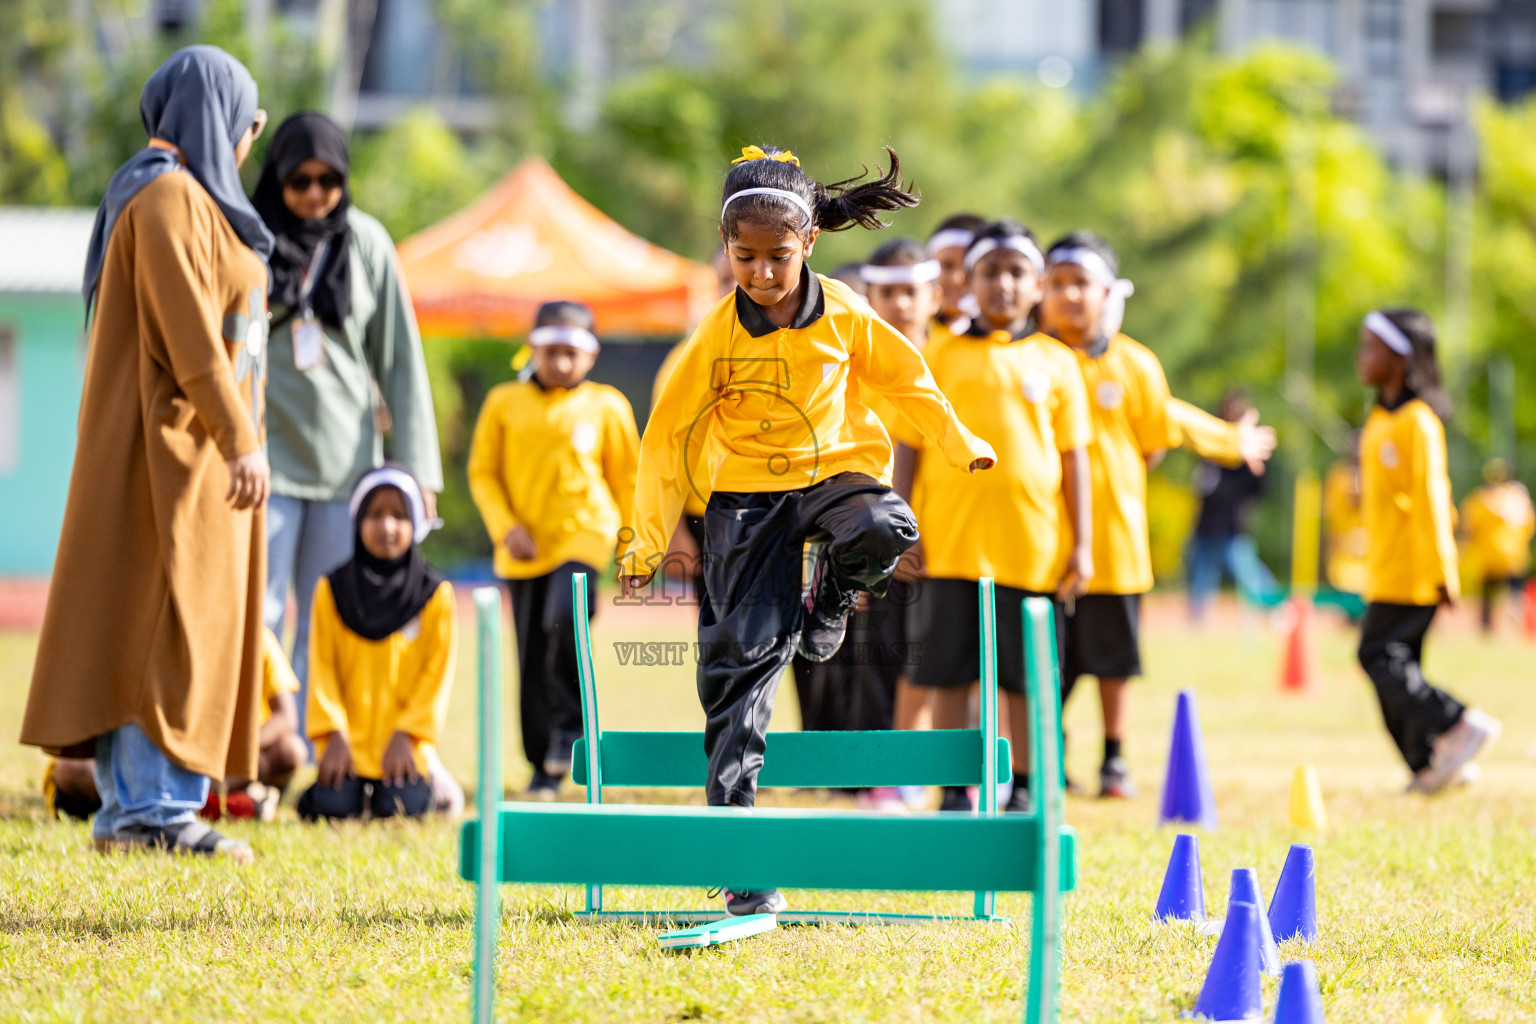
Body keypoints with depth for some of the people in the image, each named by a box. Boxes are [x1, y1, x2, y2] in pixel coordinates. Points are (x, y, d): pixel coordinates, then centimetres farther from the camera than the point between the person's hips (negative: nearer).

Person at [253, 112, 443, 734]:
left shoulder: (367, 243, 6)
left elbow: (398, 357, 7)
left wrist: (416, 463, 1)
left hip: (345, 456, 2)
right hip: (265, 450, -2)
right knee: (257, 618, -7)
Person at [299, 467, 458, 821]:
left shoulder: (434, 594, 3)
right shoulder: (332, 590, 6)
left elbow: (437, 672, 1)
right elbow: (322, 668, 3)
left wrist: (407, 734, -9)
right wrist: (333, 734, -8)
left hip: (402, 747, -1)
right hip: (348, 744, 1)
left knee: (398, 809, -21)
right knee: (331, 808, -20)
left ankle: (432, 785, 13)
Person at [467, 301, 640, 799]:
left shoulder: (606, 406, 4)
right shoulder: (505, 403, 5)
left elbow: (627, 478, 12)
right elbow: (483, 472, 7)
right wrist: (506, 528, -6)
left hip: (583, 534, -2)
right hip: (525, 548, 2)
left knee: (564, 617, -28)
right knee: (531, 658, 3)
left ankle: (571, 724, -10)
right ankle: (545, 767, 14)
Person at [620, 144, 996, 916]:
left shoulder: (843, 314, -4)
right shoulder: (719, 336, -9)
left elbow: (903, 375, 13)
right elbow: (668, 435, -2)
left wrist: (958, 443, 22)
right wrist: (648, 539, -3)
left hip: (835, 471, 1)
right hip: (748, 495, -1)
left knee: (884, 530, -35)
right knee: (741, 653, -8)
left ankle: (830, 596, 3)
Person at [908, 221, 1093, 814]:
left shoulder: (1055, 363, 7)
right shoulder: (942, 358, 7)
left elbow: (1073, 456, 8)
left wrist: (1082, 544, 3)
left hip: (1032, 546, 0)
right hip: (951, 542, 0)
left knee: (1026, 676, 4)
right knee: (949, 674, 1)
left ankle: (1023, 790, 17)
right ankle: (956, 793, 10)